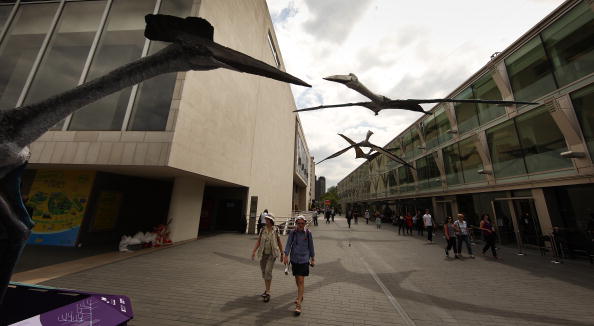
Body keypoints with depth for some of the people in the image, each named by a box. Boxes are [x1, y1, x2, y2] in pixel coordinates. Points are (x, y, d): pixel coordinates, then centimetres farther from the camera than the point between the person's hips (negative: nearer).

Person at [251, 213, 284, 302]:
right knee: (264, 272, 14)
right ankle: (267, 289, 35)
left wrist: (282, 254, 5)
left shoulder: (275, 230, -8)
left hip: (272, 254, -4)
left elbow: (279, 242, 0)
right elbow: (258, 241, 0)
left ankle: (268, 293, 1)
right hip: (263, 253, 4)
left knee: (268, 271, -13)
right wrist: (254, 251, -12)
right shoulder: (262, 230, -1)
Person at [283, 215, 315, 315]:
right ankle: (300, 295, 43)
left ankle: (298, 304, 4)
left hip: (304, 259, -2)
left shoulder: (308, 233, -6)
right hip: (294, 259, 3)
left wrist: (313, 259, 7)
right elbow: (288, 244, -6)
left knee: (301, 281, -5)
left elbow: (311, 247, 2)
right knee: (297, 279, 19)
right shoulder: (292, 233, -4)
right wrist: (286, 256, -18)